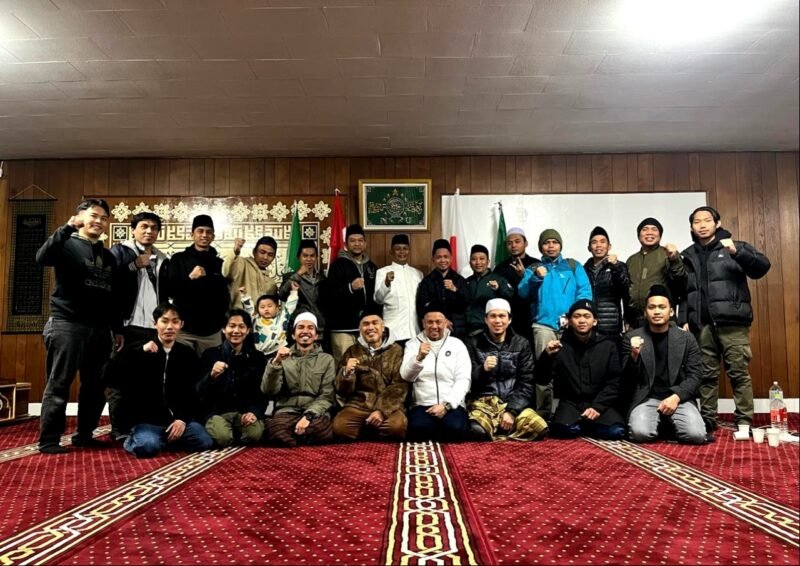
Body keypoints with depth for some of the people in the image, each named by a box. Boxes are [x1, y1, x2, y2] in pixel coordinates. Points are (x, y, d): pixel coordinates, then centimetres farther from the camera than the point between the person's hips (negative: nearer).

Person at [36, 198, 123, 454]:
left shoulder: (108, 256, 17)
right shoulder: (68, 245, -1)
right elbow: (42, 258, -24)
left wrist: (117, 328, 17)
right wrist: (67, 228, -31)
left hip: (99, 329, 6)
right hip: (67, 325, -6)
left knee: (95, 385, 10)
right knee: (59, 384, -2)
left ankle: (84, 435, 22)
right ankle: (48, 440, 7)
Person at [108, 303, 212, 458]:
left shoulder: (188, 355, 7)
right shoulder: (139, 351, 2)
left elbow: (192, 393, 6)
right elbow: (111, 376, -14)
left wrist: (183, 419, -11)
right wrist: (140, 352, -22)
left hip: (177, 417, 2)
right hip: (146, 418, -2)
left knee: (204, 441, -20)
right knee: (148, 447, -31)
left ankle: (167, 438, 5)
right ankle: (134, 439, 4)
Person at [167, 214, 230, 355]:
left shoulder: (219, 263, 10)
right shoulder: (179, 259, 4)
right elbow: (170, 289, -2)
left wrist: (221, 321, 5)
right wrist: (189, 277, -17)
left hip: (211, 330, 2)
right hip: (184, 328, -1)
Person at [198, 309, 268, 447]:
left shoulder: (258, 357, 8)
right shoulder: (210, 354, 3)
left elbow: (263, 392, 7)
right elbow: (200, 391, -3)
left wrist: (254, 412, -13)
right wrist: (212, 376, -24)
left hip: (246, 411, 1)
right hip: (218, 411, -1)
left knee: (254, 434, -30)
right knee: (222, 437, -32)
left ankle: (234, 434, 4)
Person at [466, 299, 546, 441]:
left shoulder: (522, 344, 9)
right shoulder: (474, 344, 5)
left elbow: (526, 384, 3)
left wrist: (512, 411, -11)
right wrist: (483, 370, -19)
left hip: (514, 403, 3)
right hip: (483, 403, -3)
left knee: (540, 427, -28)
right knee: (477, 430, -37)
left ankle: (495, 435, -7)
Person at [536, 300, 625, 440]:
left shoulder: (608, 345, 5)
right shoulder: (561, 345, 2)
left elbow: (614, 382, 1)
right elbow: (542, 378, -2)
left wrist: (597, 406, -14)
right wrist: (547, 356, -21)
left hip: (600, 402, 1)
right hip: (571, 402, -1)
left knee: (616, 431, -27)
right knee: (564, 429, -31)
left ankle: (582, 425, 2)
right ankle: (582, 424, 3)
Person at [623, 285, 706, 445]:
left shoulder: (686, 338, 7)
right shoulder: (631, 337, 3)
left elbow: (694, 376, 3)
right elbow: (627, 379, 1)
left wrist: (675, 397, -14)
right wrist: (634, 355, -19)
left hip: (679, 398, 2)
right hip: (646, 398, -1)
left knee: (696, 435, -24)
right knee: (641, 433, -29)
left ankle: (669, 426, 10)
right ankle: (660, 425, 7)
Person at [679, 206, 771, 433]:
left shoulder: (736, 247, 10)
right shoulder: (688, 256, 18)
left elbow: (762, 266, -5)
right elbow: (683, 292, 15)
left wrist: (737, 252, -21)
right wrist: (684, 320, 5)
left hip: (732, 322, -3)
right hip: (702, 325, 3)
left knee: (739, 373, -2)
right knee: (707, 375, 7)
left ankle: (744, 421, 4)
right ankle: (708, 419, 13)